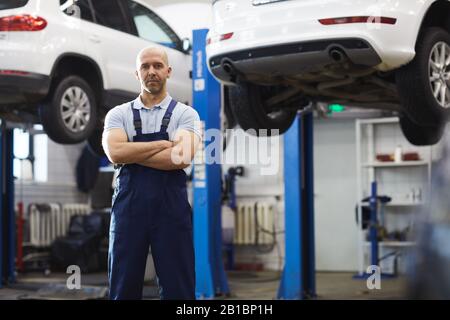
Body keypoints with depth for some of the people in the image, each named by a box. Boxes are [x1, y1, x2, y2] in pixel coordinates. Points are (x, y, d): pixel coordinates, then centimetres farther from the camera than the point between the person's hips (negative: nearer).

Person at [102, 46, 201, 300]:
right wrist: (163, 144, -9)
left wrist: (132, 154, -8)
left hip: (172, 207, -1)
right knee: (124, 286, 8)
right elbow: (115, 153, -10)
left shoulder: (185, 114, 3)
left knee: (178, 287, 4)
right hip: (129, 207, 2)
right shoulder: (119, 114, 8)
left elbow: (181, 157, -14)